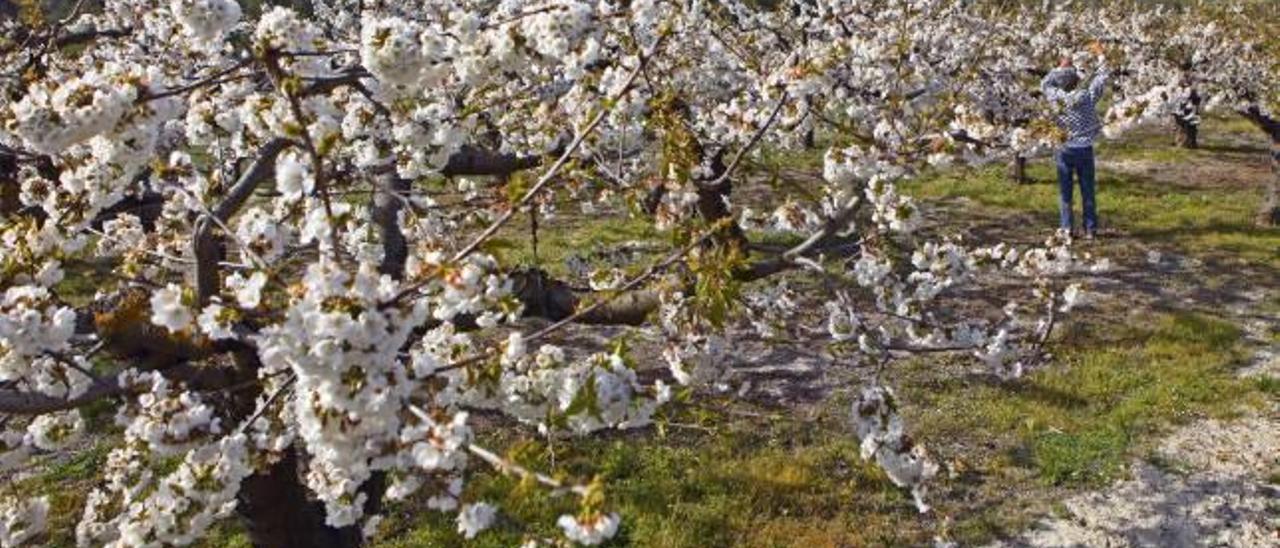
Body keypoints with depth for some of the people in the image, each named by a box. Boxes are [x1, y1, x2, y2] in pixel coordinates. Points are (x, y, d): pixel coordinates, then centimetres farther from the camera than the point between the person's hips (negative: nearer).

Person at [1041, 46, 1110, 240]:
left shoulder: (1057, 98, -9)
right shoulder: (1088, 96, -10)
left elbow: (1045, 84, 11)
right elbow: (1102, 77, 4)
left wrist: (1060, 68, 17)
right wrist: (1100, 56, 15)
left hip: (1064, 150, 0)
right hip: (1085, 150, 0)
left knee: (1066, 191, 8)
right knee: (1088, 191, 8)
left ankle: (1067, 228, 8)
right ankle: (1090, 229, 12)